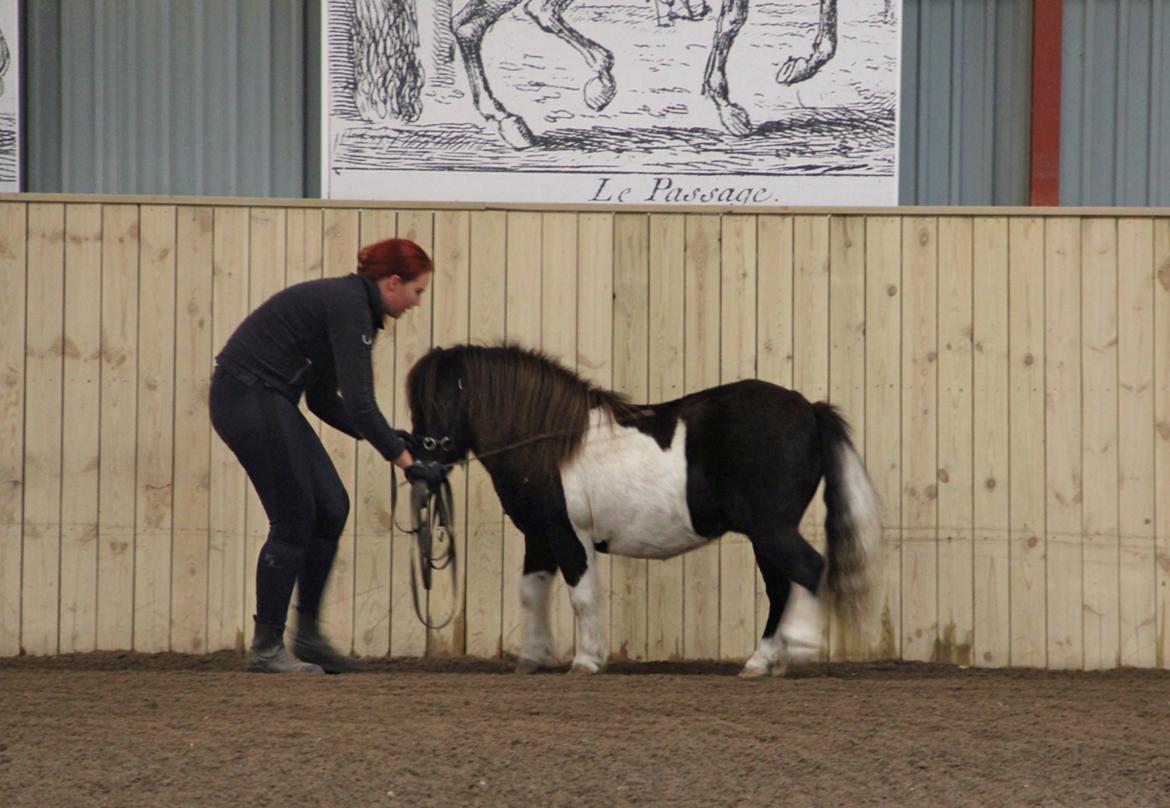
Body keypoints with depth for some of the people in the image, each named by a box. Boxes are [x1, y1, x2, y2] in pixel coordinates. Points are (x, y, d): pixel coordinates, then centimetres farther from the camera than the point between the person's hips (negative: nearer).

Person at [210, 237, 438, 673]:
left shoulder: (345, 302, 15)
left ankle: (307, 636, 14)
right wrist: (406, 461, -13)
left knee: (331, 508, 8)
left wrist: (389, 438, 12)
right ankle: (266, 649, 3)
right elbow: (360, 403, -20)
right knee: (294, 521, -4)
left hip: (262, 399, 10)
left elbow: (323, 398, 19)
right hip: (249, 397, -10)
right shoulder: (350, 309, -15)